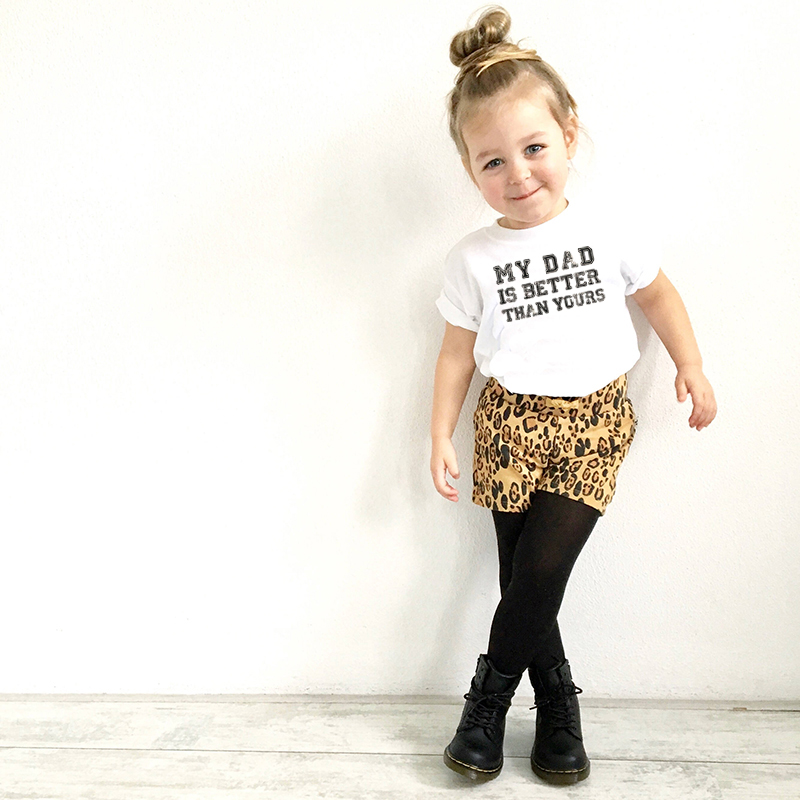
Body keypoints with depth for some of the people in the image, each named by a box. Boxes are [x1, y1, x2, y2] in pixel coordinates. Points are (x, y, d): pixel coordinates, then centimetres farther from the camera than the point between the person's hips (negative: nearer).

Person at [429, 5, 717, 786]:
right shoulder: (472, 259, -4)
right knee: (523, 580, 3)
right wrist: (439, 437, 1)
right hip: (511, 423, 1)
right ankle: (557, 707, 25)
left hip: (594, 423, -1)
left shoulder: (607, 229, -4)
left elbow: (657, 292, 11)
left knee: (542, 570, -9)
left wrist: (692, 368, 10)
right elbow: (457, 350, 3)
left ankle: (488, 696, 15)